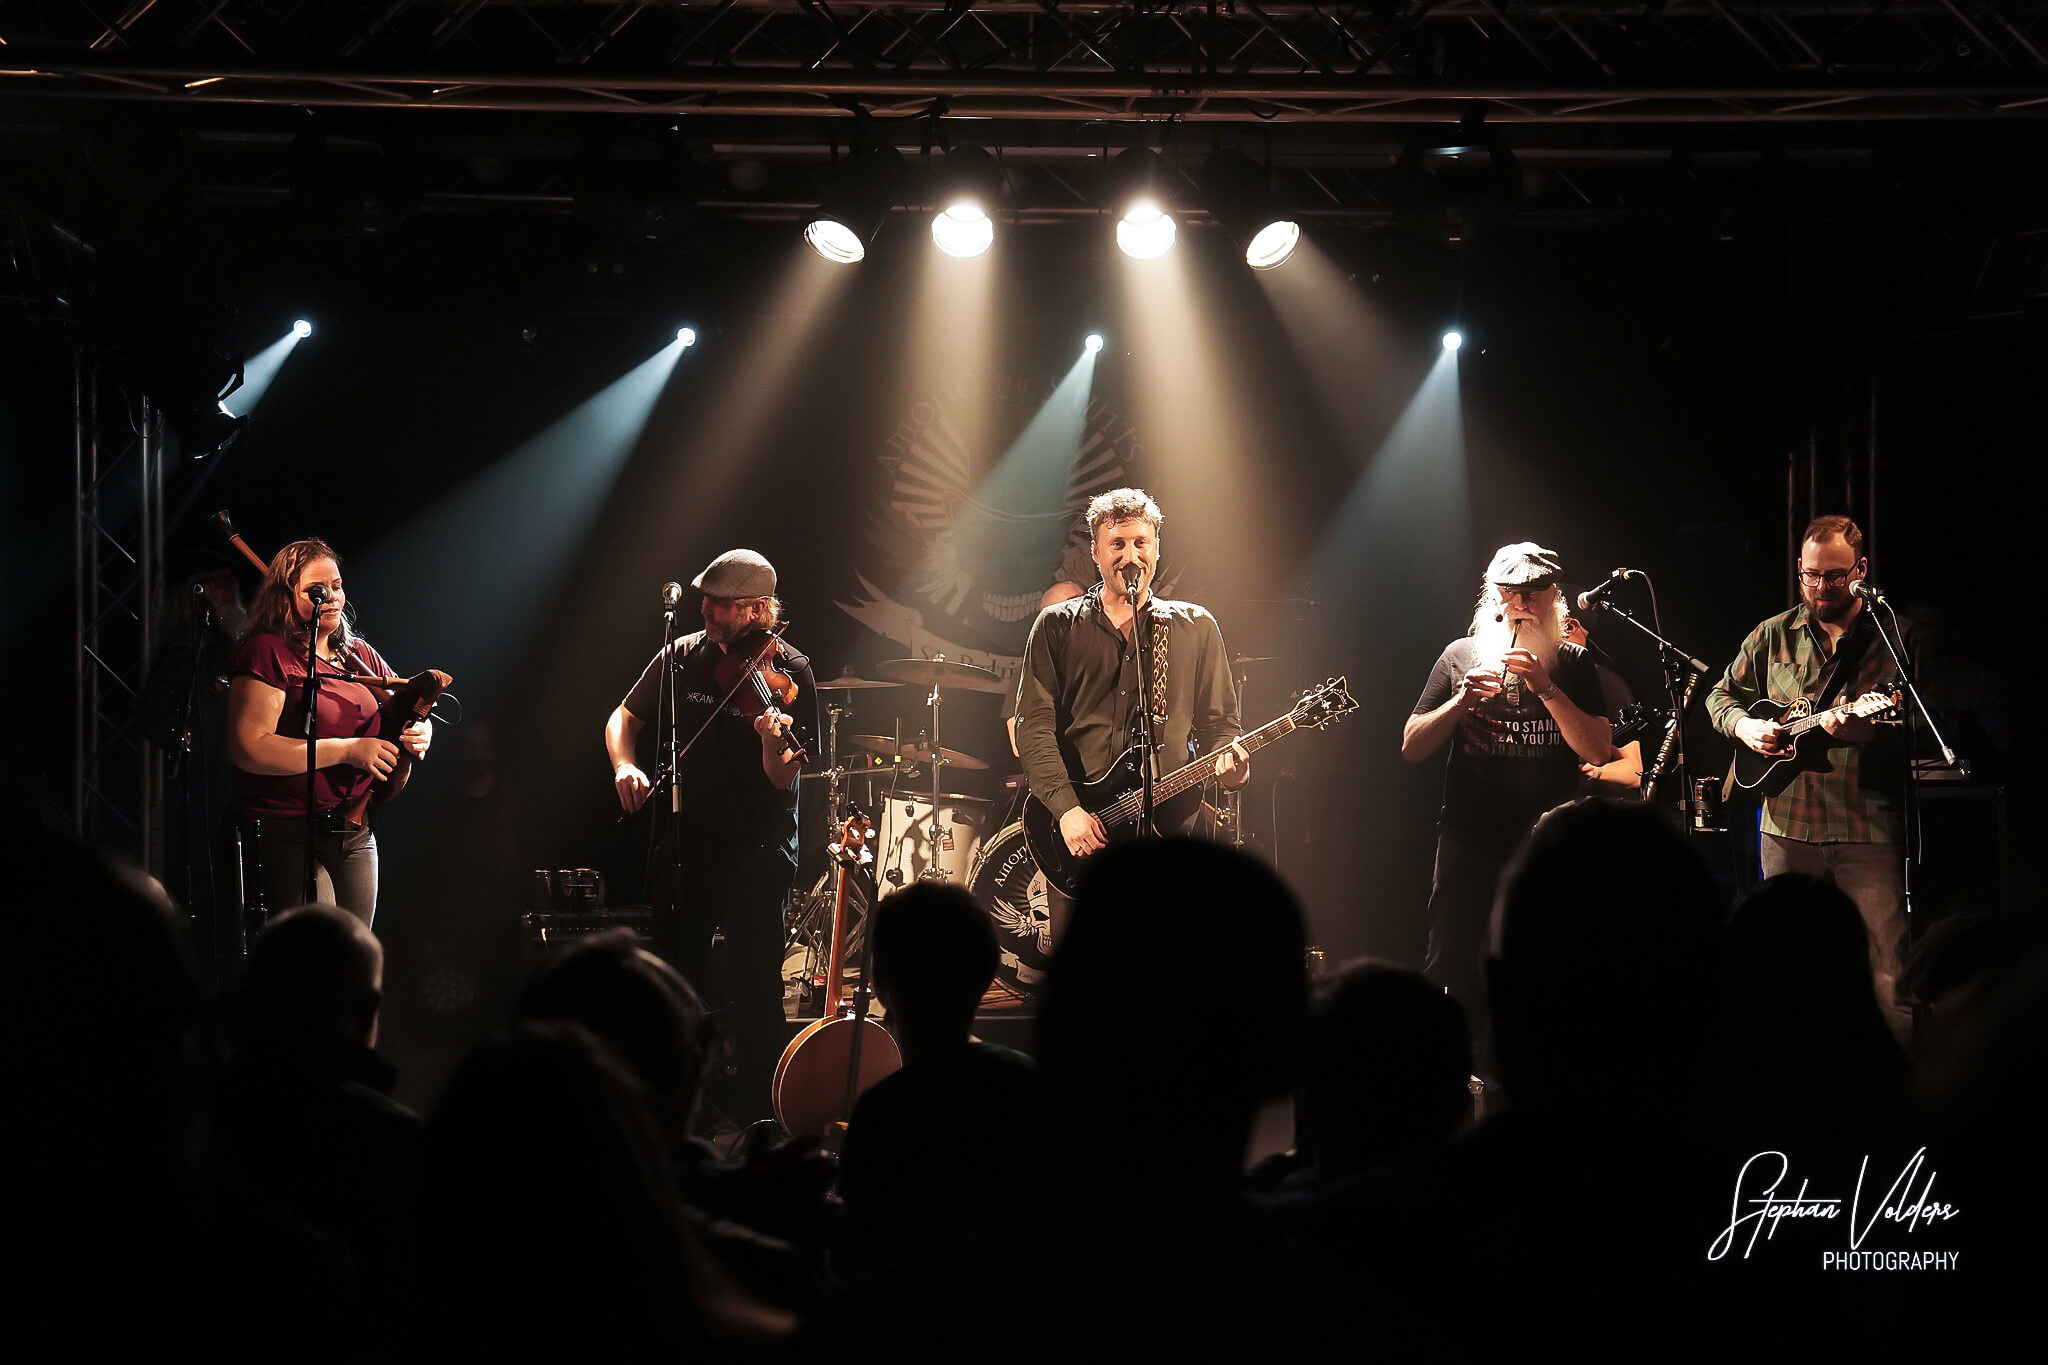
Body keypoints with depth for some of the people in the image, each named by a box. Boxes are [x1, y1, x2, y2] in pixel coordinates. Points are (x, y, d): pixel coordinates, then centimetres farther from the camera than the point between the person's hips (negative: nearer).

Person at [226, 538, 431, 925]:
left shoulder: (359, 655, 14)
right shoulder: (267, 653, -8)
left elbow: (410, 713, 24)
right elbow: (247, 748, -19)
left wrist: (419, 734, -3)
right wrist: (346, 751, -20)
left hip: (355, 832, 7)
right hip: (287, 835, -7)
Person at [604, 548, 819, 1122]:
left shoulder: (788, 673, -8)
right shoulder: (683, 656, 4)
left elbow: (783, 778, -13)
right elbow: (625, 718, 12)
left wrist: (773, 741, -36)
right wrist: (624, 765, -8)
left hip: (757, 853, -4)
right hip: (687, 842, 4)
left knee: (755, 991, -7)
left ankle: (761, 1118, 3)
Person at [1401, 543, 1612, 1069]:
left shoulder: (1573, 663, 5)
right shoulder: (1463, 656, 7)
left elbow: (1599, 751, -6)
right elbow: (1411, 747, 5)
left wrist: (1546, 688, -17)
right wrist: (1463, 700, -11)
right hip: (1470, 845, 0)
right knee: (1452, 972, -1)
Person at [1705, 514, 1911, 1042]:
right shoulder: (1774, 635, 11)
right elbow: (1722, 695, 21)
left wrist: (1870, 731, -22)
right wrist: (1745, 726, 1)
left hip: (1869, 833, -4)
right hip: (1787, 828, 4)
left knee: (1886, 975, -9)